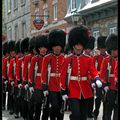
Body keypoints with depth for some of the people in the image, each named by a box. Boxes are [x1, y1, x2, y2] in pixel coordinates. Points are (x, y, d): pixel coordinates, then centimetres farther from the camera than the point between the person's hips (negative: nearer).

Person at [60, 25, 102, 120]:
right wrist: (64, 92, -3)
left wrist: (97, 79, -31)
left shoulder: (88, 59, 5)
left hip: (85, 91, 3)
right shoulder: (68, 60, -1)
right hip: (73, 91, -3)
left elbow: (93, 71, -9)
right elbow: (63, 76, 0)